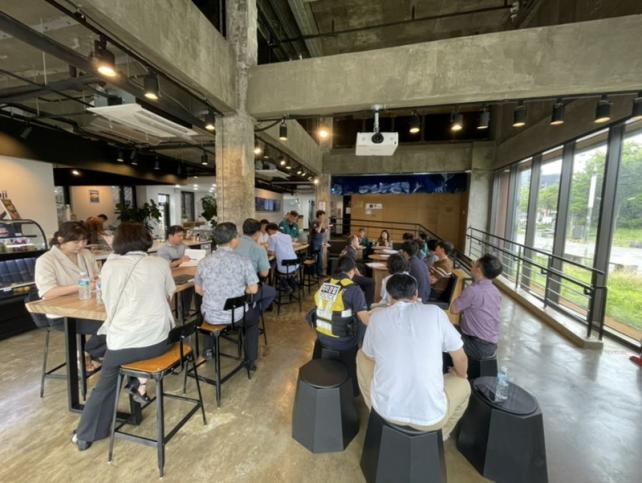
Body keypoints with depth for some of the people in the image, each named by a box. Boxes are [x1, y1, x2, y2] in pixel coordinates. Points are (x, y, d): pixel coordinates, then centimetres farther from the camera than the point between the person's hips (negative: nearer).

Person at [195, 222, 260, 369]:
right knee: (254, 316, 30)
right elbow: (253, 289, -10)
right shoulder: (243, 261, -16)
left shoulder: (204, 262, -7)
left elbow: (198, 290, 5)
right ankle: (250, 361, 31)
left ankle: (209, 349, 45)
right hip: (236, 316, -2)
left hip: (211, 317, 3)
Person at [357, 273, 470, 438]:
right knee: (463, 385, 30)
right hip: (430, 417, 0)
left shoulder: (377, 316, -3)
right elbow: (461, 360, 6)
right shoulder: (435, 312, -5)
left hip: (386, 408, 1)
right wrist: (459, 375, 30)